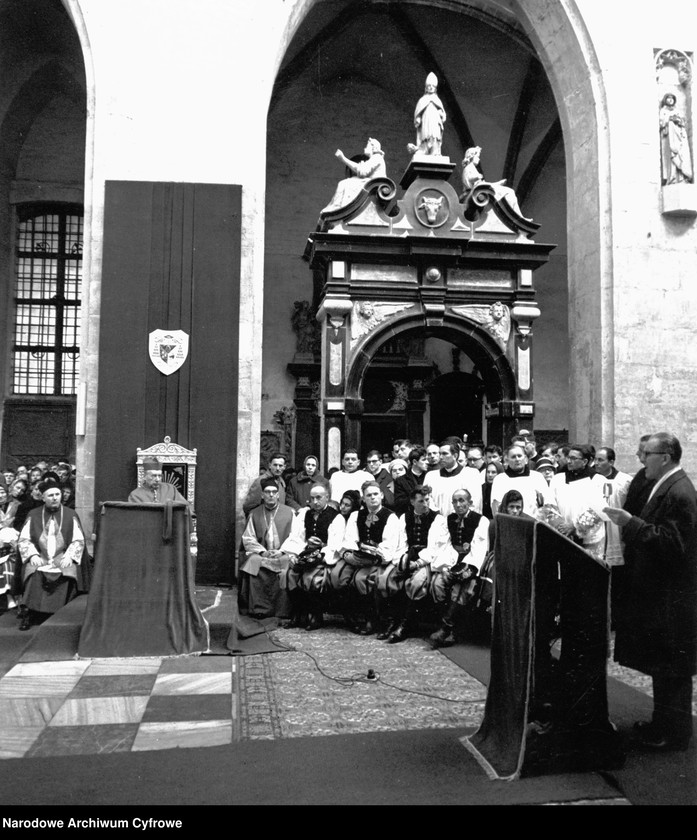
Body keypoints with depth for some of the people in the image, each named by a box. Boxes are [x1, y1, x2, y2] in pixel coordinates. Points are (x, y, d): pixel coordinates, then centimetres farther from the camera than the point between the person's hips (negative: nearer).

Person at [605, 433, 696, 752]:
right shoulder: (667, 487, 12)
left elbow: (671, 542, -27)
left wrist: (631, 523, -27)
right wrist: (629, 524, 5)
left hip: (670, 597, -10)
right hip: (660, 593, 10)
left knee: (671, 668, 2)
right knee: (662, 665, 19)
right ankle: (663, 722, 32)